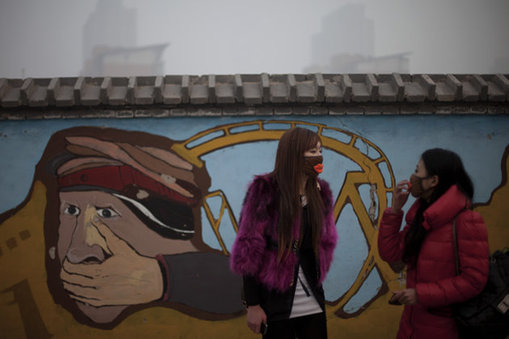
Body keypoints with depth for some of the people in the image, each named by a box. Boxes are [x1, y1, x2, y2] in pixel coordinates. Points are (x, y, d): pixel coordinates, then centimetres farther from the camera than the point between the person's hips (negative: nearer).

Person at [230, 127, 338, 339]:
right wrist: (252, 305, -13)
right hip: (276, 303, -5)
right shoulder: (265, 191, -10)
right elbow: (248, 252, -11)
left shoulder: (320, 193, 6)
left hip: (313, 303, 5)